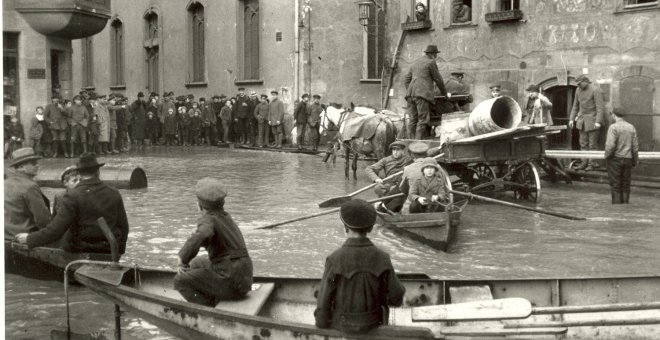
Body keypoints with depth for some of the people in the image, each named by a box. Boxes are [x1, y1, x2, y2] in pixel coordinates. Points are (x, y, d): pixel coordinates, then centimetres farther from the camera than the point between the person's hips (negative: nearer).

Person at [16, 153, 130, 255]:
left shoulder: (73, 197, -12)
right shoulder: (114, 194, 2)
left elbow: (54, 231, -15)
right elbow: (124, 227, 8)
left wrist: (29, 239, -3)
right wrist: (118, 251, 23)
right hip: (110, 253, 5)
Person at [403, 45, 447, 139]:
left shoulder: (416, 63, 24)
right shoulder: (431, 62, 2)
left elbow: (406, 79, 22)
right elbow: (438, 79, 6)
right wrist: (444, 92, 19)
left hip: (411, 94, 7)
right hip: (423, 94, -7)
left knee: (413, 120, 4)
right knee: (423, 121, -10)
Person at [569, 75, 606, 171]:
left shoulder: (595, 91, -13)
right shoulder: (578, 90, 6)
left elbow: (600, 108, -16)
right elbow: (575, 106, 16)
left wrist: (598, 122, -23)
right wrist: (572, 119, 10)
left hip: (592, 120, -6)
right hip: (582, 120, 6)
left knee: (592, 144, -1)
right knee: (583, 143, 7)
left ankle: (592, 164, 4)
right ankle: (584, 163, 12)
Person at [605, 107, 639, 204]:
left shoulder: (613, 127, -11)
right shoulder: (631, 127, 5)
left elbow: (610, 145, -20)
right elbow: (635, 146, 5)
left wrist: (607, 155, -4)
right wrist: (635, 161, 13)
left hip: (615, 159, -5)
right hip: (628, 159, 5)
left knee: (615, 185, 1)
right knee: (626, 185, 10)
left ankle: (616, 204, 0)